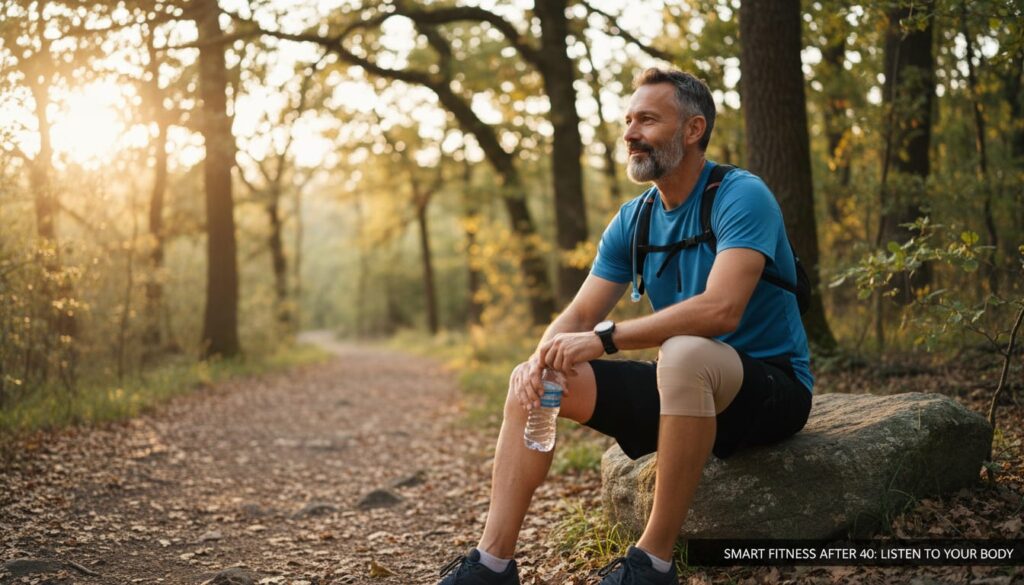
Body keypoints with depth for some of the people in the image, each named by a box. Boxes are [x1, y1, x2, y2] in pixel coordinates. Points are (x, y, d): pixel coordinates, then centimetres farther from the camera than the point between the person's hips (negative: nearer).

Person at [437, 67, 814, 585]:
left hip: (771, 387, -7)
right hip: (686, 388, 7)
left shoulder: (740, 197, -16)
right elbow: (578, 316, 3)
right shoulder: (632, 220, 5)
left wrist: (605, 338, -30)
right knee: (535, 380, -5)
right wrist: (541, 358, -20)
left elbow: (721, 309, -31)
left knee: (683, 353, -40)